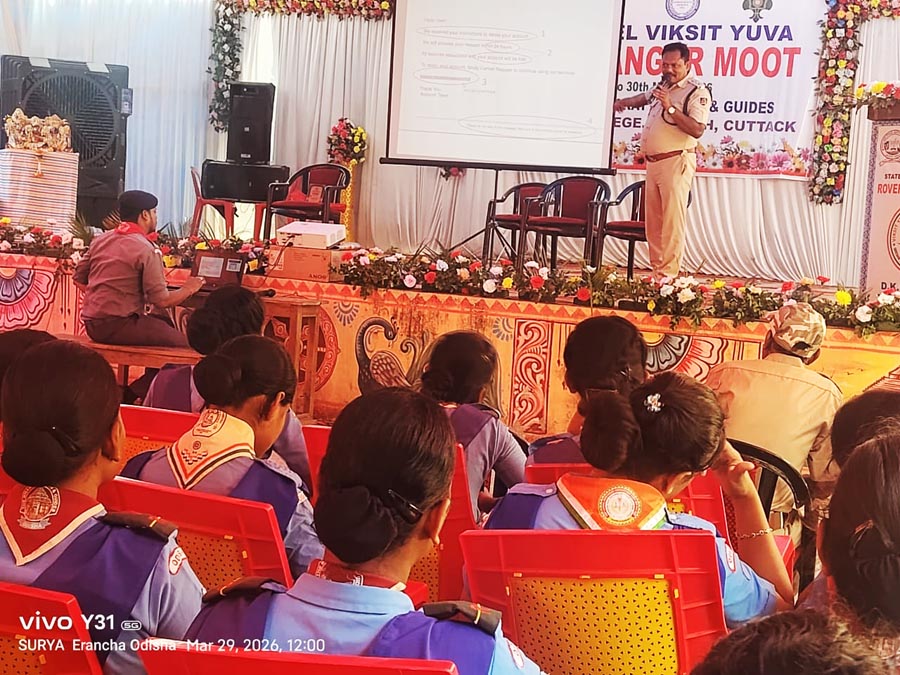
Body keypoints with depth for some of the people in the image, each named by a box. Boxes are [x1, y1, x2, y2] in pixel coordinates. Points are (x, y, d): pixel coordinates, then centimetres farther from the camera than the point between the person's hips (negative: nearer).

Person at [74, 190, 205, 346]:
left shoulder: (100, 239, 9)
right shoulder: (147, 251, -13)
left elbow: (79, 279, 15)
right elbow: (161, 301, -15)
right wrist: (188, 289, 4)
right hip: (117, 327, -9)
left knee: (165, 323, 22)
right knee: (181, 341, -7)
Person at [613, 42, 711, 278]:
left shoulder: (697, 92, -7)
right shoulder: (663, 86, 18)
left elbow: (697, 130, -20)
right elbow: (646, 97, 43)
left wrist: (670, 108, -23)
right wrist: (625, 102, 39)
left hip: (676, 162, -8)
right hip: (653, 161, 8)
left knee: (672, 221, -12)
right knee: (653, 221, 6)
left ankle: (668, 274, -14)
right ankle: (656, 270, 10)